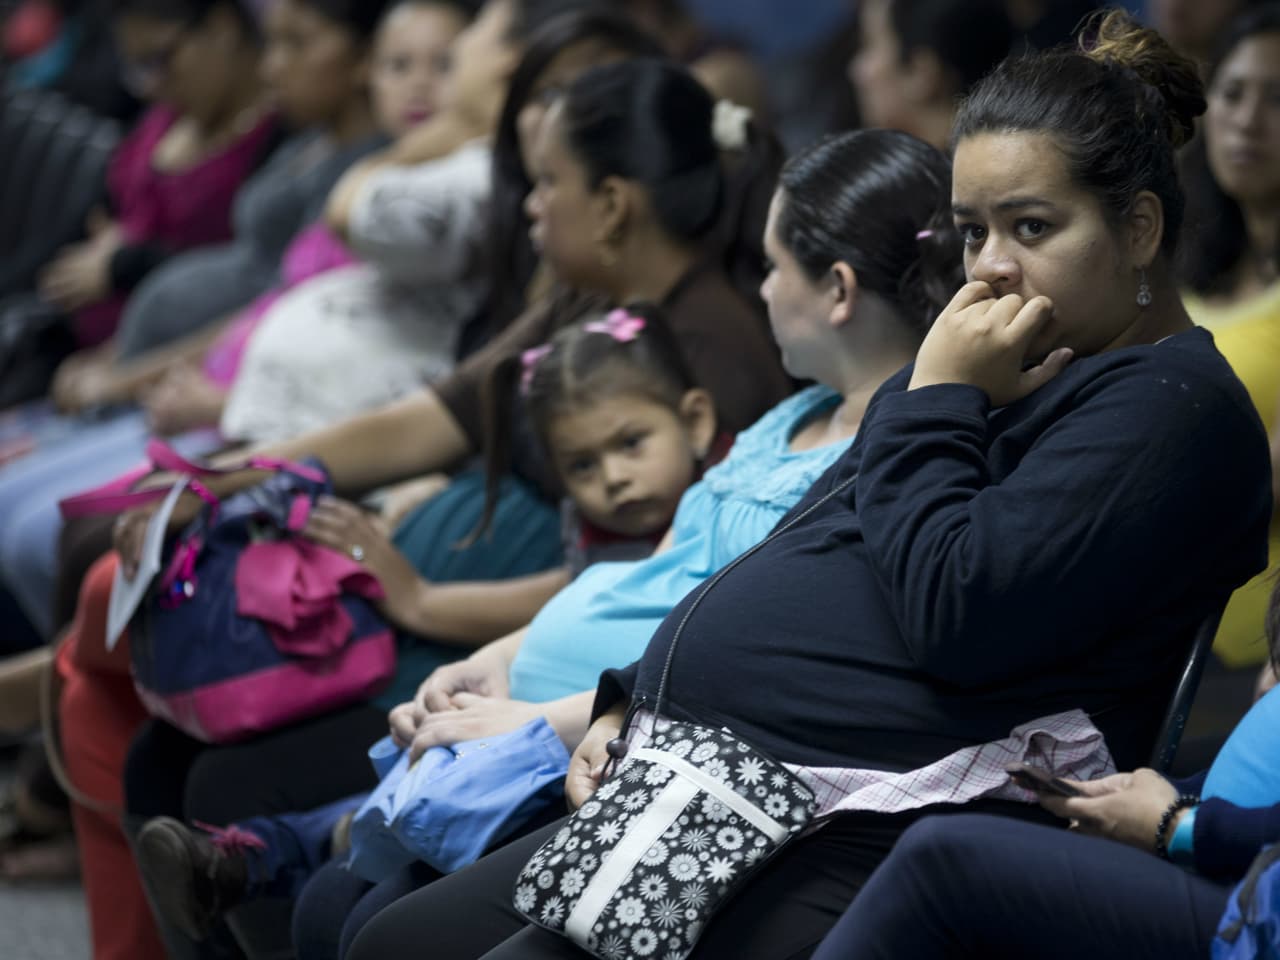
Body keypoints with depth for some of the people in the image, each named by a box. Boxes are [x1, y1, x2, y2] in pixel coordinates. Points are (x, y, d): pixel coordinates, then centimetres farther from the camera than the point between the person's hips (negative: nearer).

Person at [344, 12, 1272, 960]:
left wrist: (935, 405, -9)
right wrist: (630, 703, 14)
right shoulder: (998, 373, 24)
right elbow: (786, 590, 27)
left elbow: (959, 616, -21)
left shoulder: (1169, 403, -8)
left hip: (854, 843, -10)